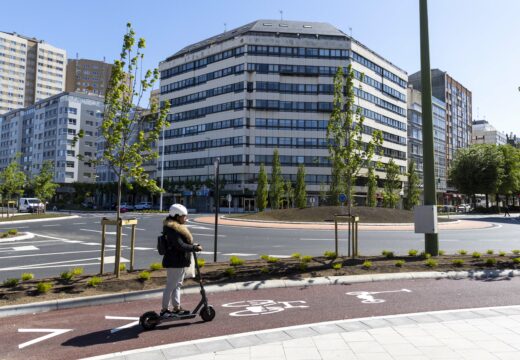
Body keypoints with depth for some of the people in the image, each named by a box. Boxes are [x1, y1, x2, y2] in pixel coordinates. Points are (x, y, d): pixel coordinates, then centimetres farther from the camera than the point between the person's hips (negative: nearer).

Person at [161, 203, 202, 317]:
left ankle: (177, 307, 27)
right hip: (174, 262, -11)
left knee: (177, 285, 17)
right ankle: (165, 309, 10)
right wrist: (195, 248, -21)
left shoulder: (177, 227, 14)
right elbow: (180, 246, -26)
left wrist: (193, 245, 5)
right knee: (171, 286, -1)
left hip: (180, 262, 11)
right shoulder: (172, 229, -20)